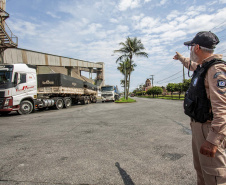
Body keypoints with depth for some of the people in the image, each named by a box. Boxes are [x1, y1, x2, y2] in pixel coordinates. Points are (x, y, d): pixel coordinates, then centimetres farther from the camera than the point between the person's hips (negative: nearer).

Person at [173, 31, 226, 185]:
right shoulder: (202, 67, 9)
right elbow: (192, 65, 36)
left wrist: (213, 140, -32)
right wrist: (181, 58, 54)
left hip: (209, 129, -10)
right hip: (198, 126, 10)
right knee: (200, 169, 23)